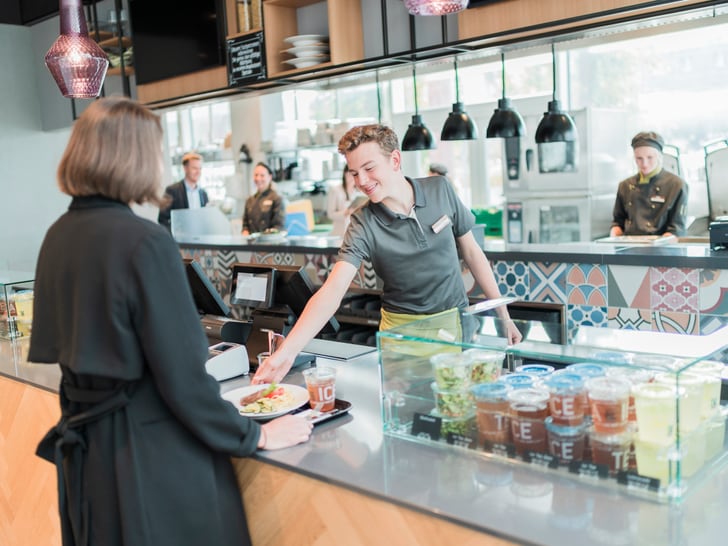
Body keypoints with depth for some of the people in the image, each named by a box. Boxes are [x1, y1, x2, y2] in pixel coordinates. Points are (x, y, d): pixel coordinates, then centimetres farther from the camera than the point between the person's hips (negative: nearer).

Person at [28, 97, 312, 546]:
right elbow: (182, 375, -20)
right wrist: (254, 436, -9)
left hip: (84, 442, 8)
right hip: (151, 450, -8)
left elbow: (56, 344, 12)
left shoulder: (59, 235, 2)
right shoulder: (145, 242, -21)